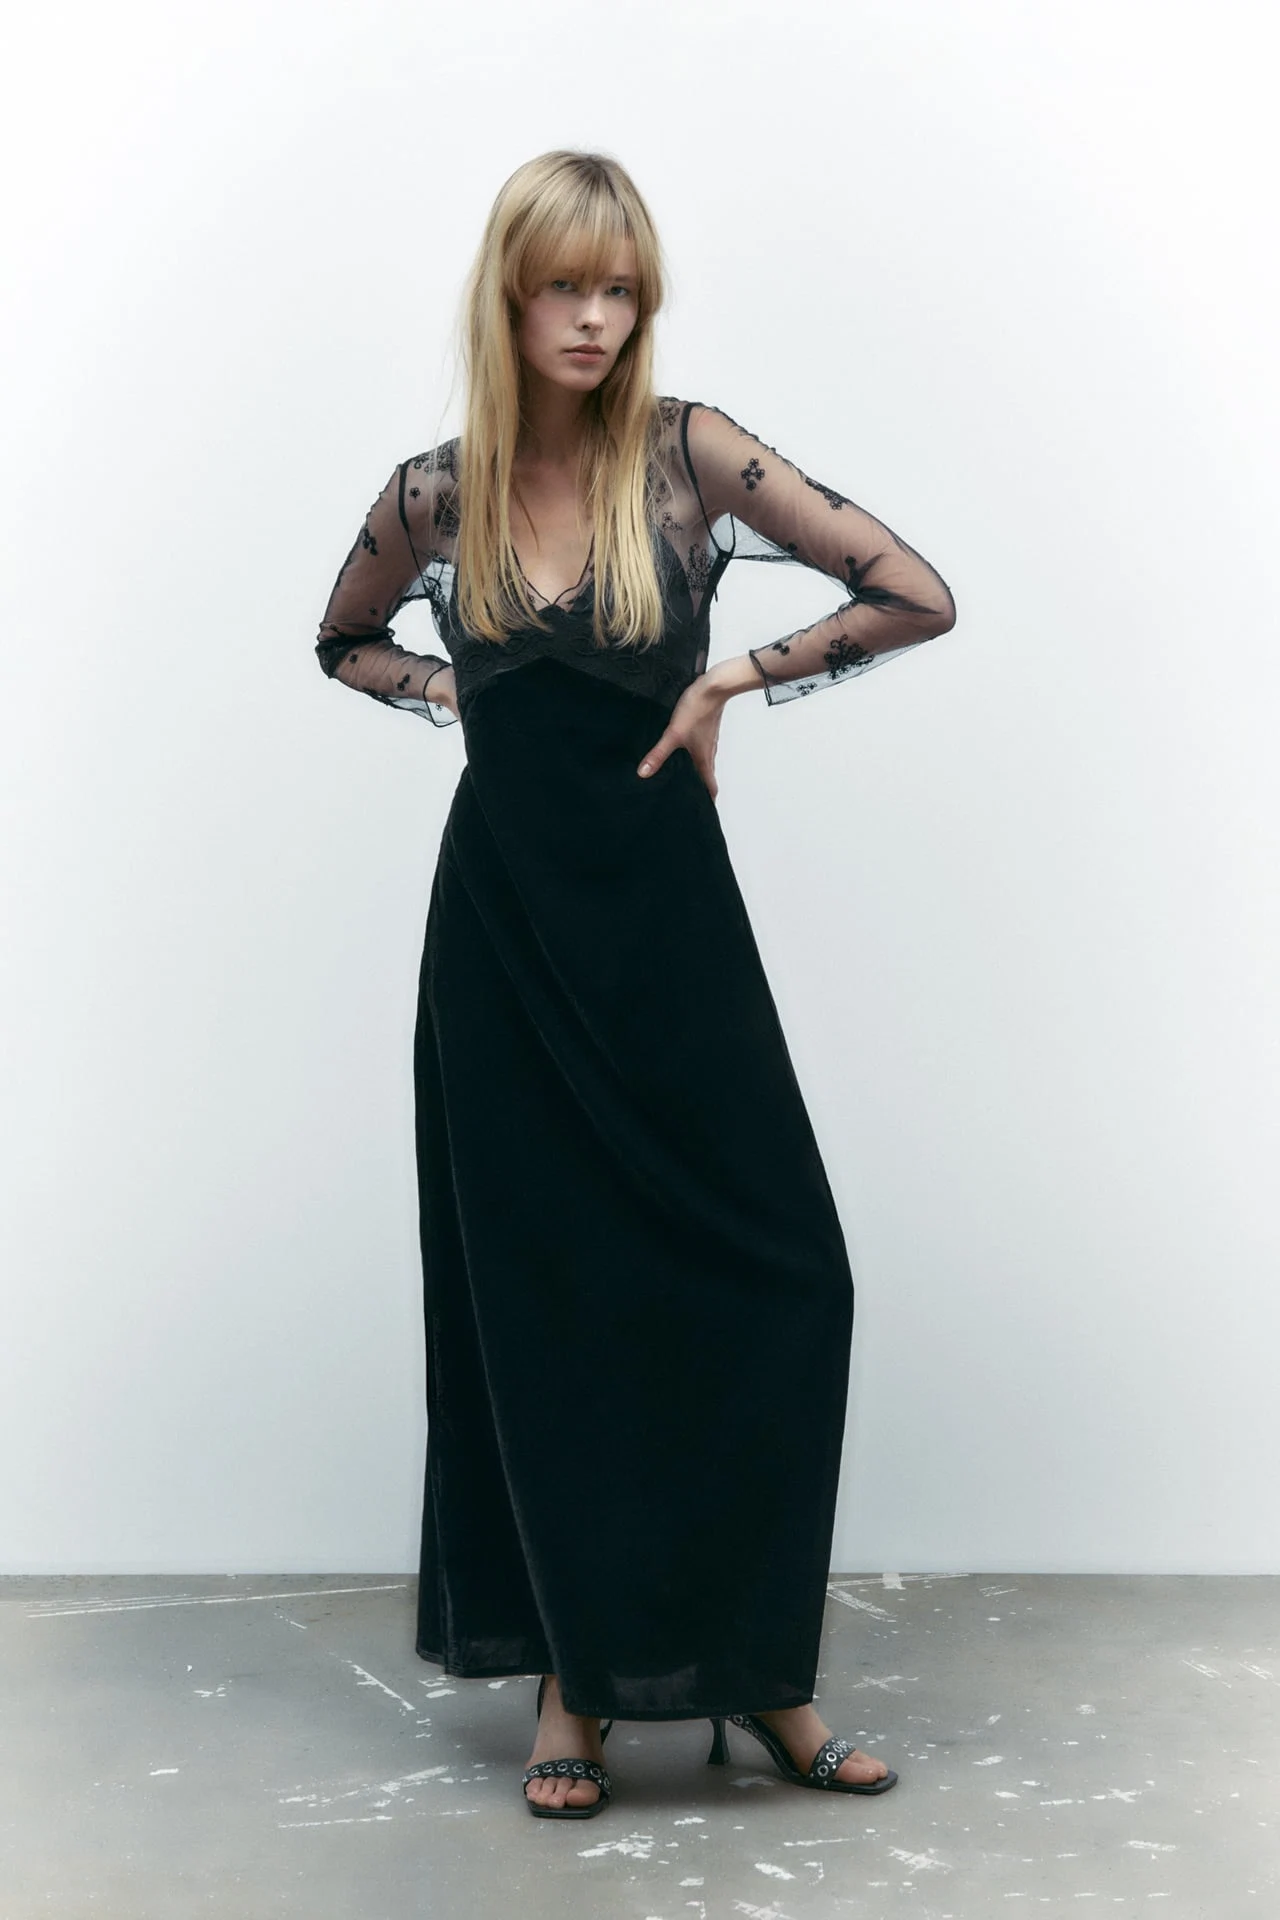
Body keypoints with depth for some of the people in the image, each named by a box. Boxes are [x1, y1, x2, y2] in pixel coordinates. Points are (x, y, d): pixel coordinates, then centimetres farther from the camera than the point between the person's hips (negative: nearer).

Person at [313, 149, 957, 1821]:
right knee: (538, 1300, 6)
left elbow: (918, 595, -9)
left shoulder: (688, 450, -6)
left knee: (778, 1277, -5)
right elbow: (345, 642, 21)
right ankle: (573, 1677, 19)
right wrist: (458, 696, 4)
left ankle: (758, 1666, 12)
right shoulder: (435, 493, 1)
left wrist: (733, 681, -7)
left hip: (665, 915, -1)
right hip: (505, 927, 2)